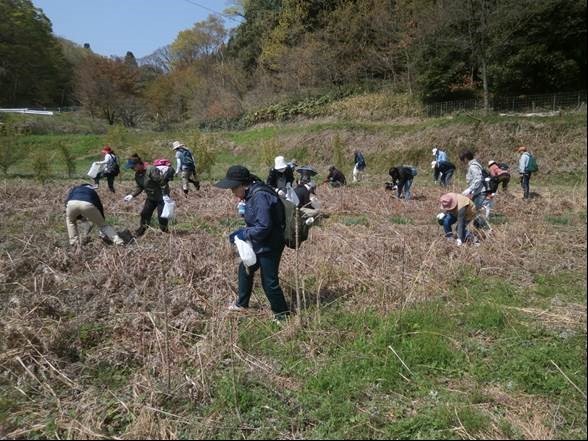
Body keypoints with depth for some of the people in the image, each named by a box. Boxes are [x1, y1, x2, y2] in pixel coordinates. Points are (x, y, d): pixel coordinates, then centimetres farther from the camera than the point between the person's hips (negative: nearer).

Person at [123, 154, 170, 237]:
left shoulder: (151, 170, -26)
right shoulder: (137, 175, 1)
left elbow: (162, 182, -27)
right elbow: (140, 187, 11)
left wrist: (165, 195, -28)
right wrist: (132, 195, -1)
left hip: (161, 197, -8)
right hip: (151, 197, 8)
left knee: (161, 216, -6)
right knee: (144, 214, 10)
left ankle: (165, 232, 11)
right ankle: (140, 232, 24)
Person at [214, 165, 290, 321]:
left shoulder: (260, 197, -27)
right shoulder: (252, 194, 4)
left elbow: (263, 227, -29)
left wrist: (243, 234, -18)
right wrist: (241, 232, 3)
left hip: (269, 246, -10)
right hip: (259, 244, 10)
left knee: (269, 282, 0)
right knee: (245, 269, 22)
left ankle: (282, 314, 19)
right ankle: (242, 304, 43)